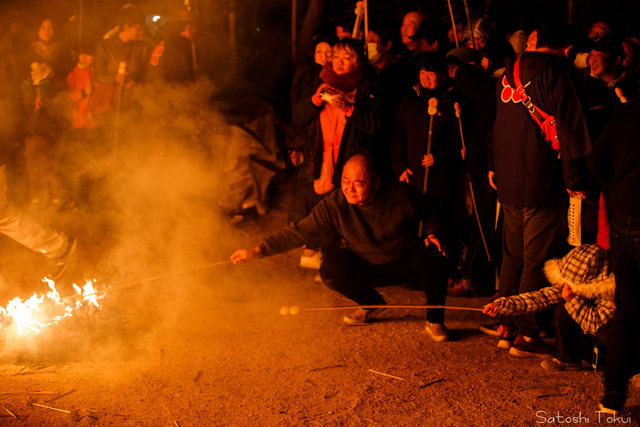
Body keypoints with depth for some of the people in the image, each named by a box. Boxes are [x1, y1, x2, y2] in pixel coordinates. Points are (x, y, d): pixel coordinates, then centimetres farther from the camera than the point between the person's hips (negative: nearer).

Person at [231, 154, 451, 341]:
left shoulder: (401, 194, -21)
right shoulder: (335, 205, -20)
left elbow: (430, 215, -1)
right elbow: (300, 231, -18)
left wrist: (434, 234, -22)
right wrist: (258, 250, -25)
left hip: (406, 261, -1)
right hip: (367, 267, 2)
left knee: (433, 256, -31)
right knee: (330, 269, -25)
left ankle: (435, 321, -9)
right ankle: (372, 304, 4)